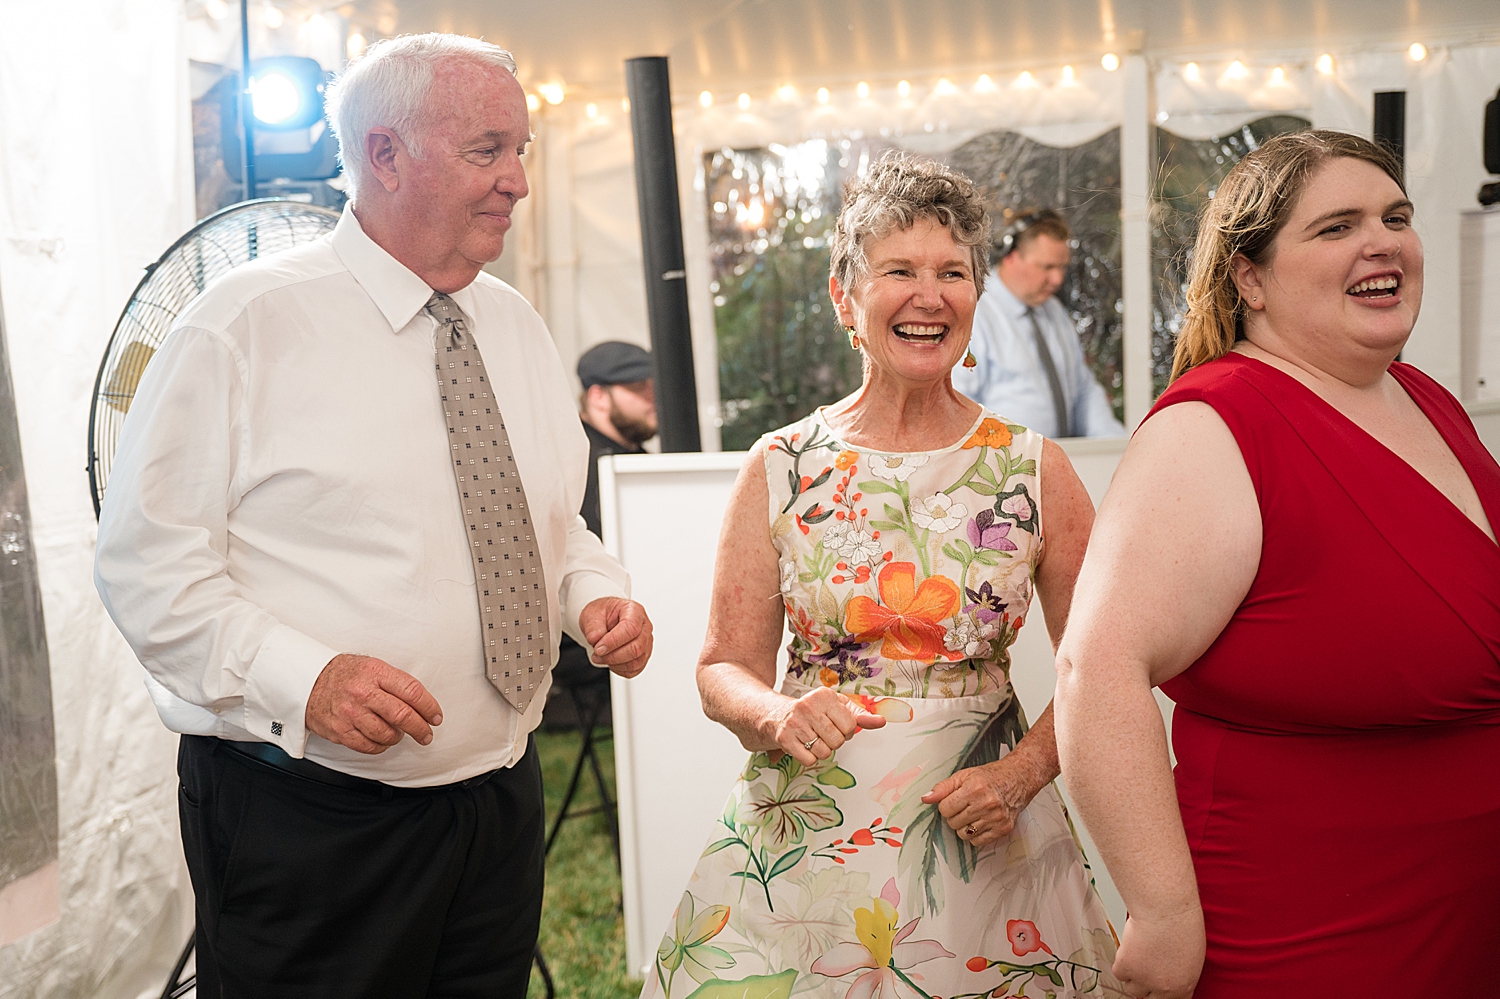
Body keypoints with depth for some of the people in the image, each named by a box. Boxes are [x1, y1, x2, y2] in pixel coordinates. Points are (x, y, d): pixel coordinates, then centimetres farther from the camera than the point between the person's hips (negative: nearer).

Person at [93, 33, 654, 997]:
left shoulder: (520, 328, 8)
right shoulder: (250, 323, -11)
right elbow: (145, 561, -12)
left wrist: (597, 594, -2)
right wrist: (301, 678, -24)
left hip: (501, 801, 6)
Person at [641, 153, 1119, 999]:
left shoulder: (1035, 469, -1)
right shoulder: (781, 468, -1)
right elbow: (725, 667, 2)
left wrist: (1022, 774, -12)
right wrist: (777, 716, -19)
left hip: (980, 837, 0)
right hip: (805, 842, 0)